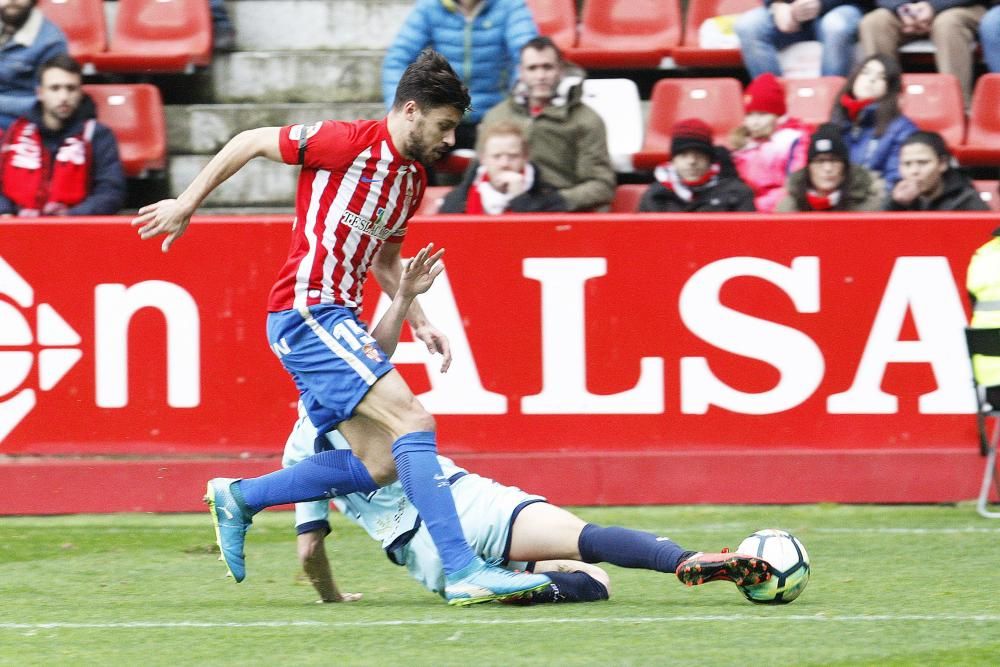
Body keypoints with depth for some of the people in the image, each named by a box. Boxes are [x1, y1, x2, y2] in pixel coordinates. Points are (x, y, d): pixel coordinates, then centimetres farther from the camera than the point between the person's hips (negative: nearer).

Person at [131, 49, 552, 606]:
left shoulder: (413, 179, 14)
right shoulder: (351, 142, -12)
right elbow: (250, 142, -5)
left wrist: (419, 321, 16)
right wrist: (187, 204, -2)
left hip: (338, 320, 10)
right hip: (309, 309, -10)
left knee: (380, 464, 3)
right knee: (413, 421, -19)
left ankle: (239, 498, 14)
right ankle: (464, 570, -24)